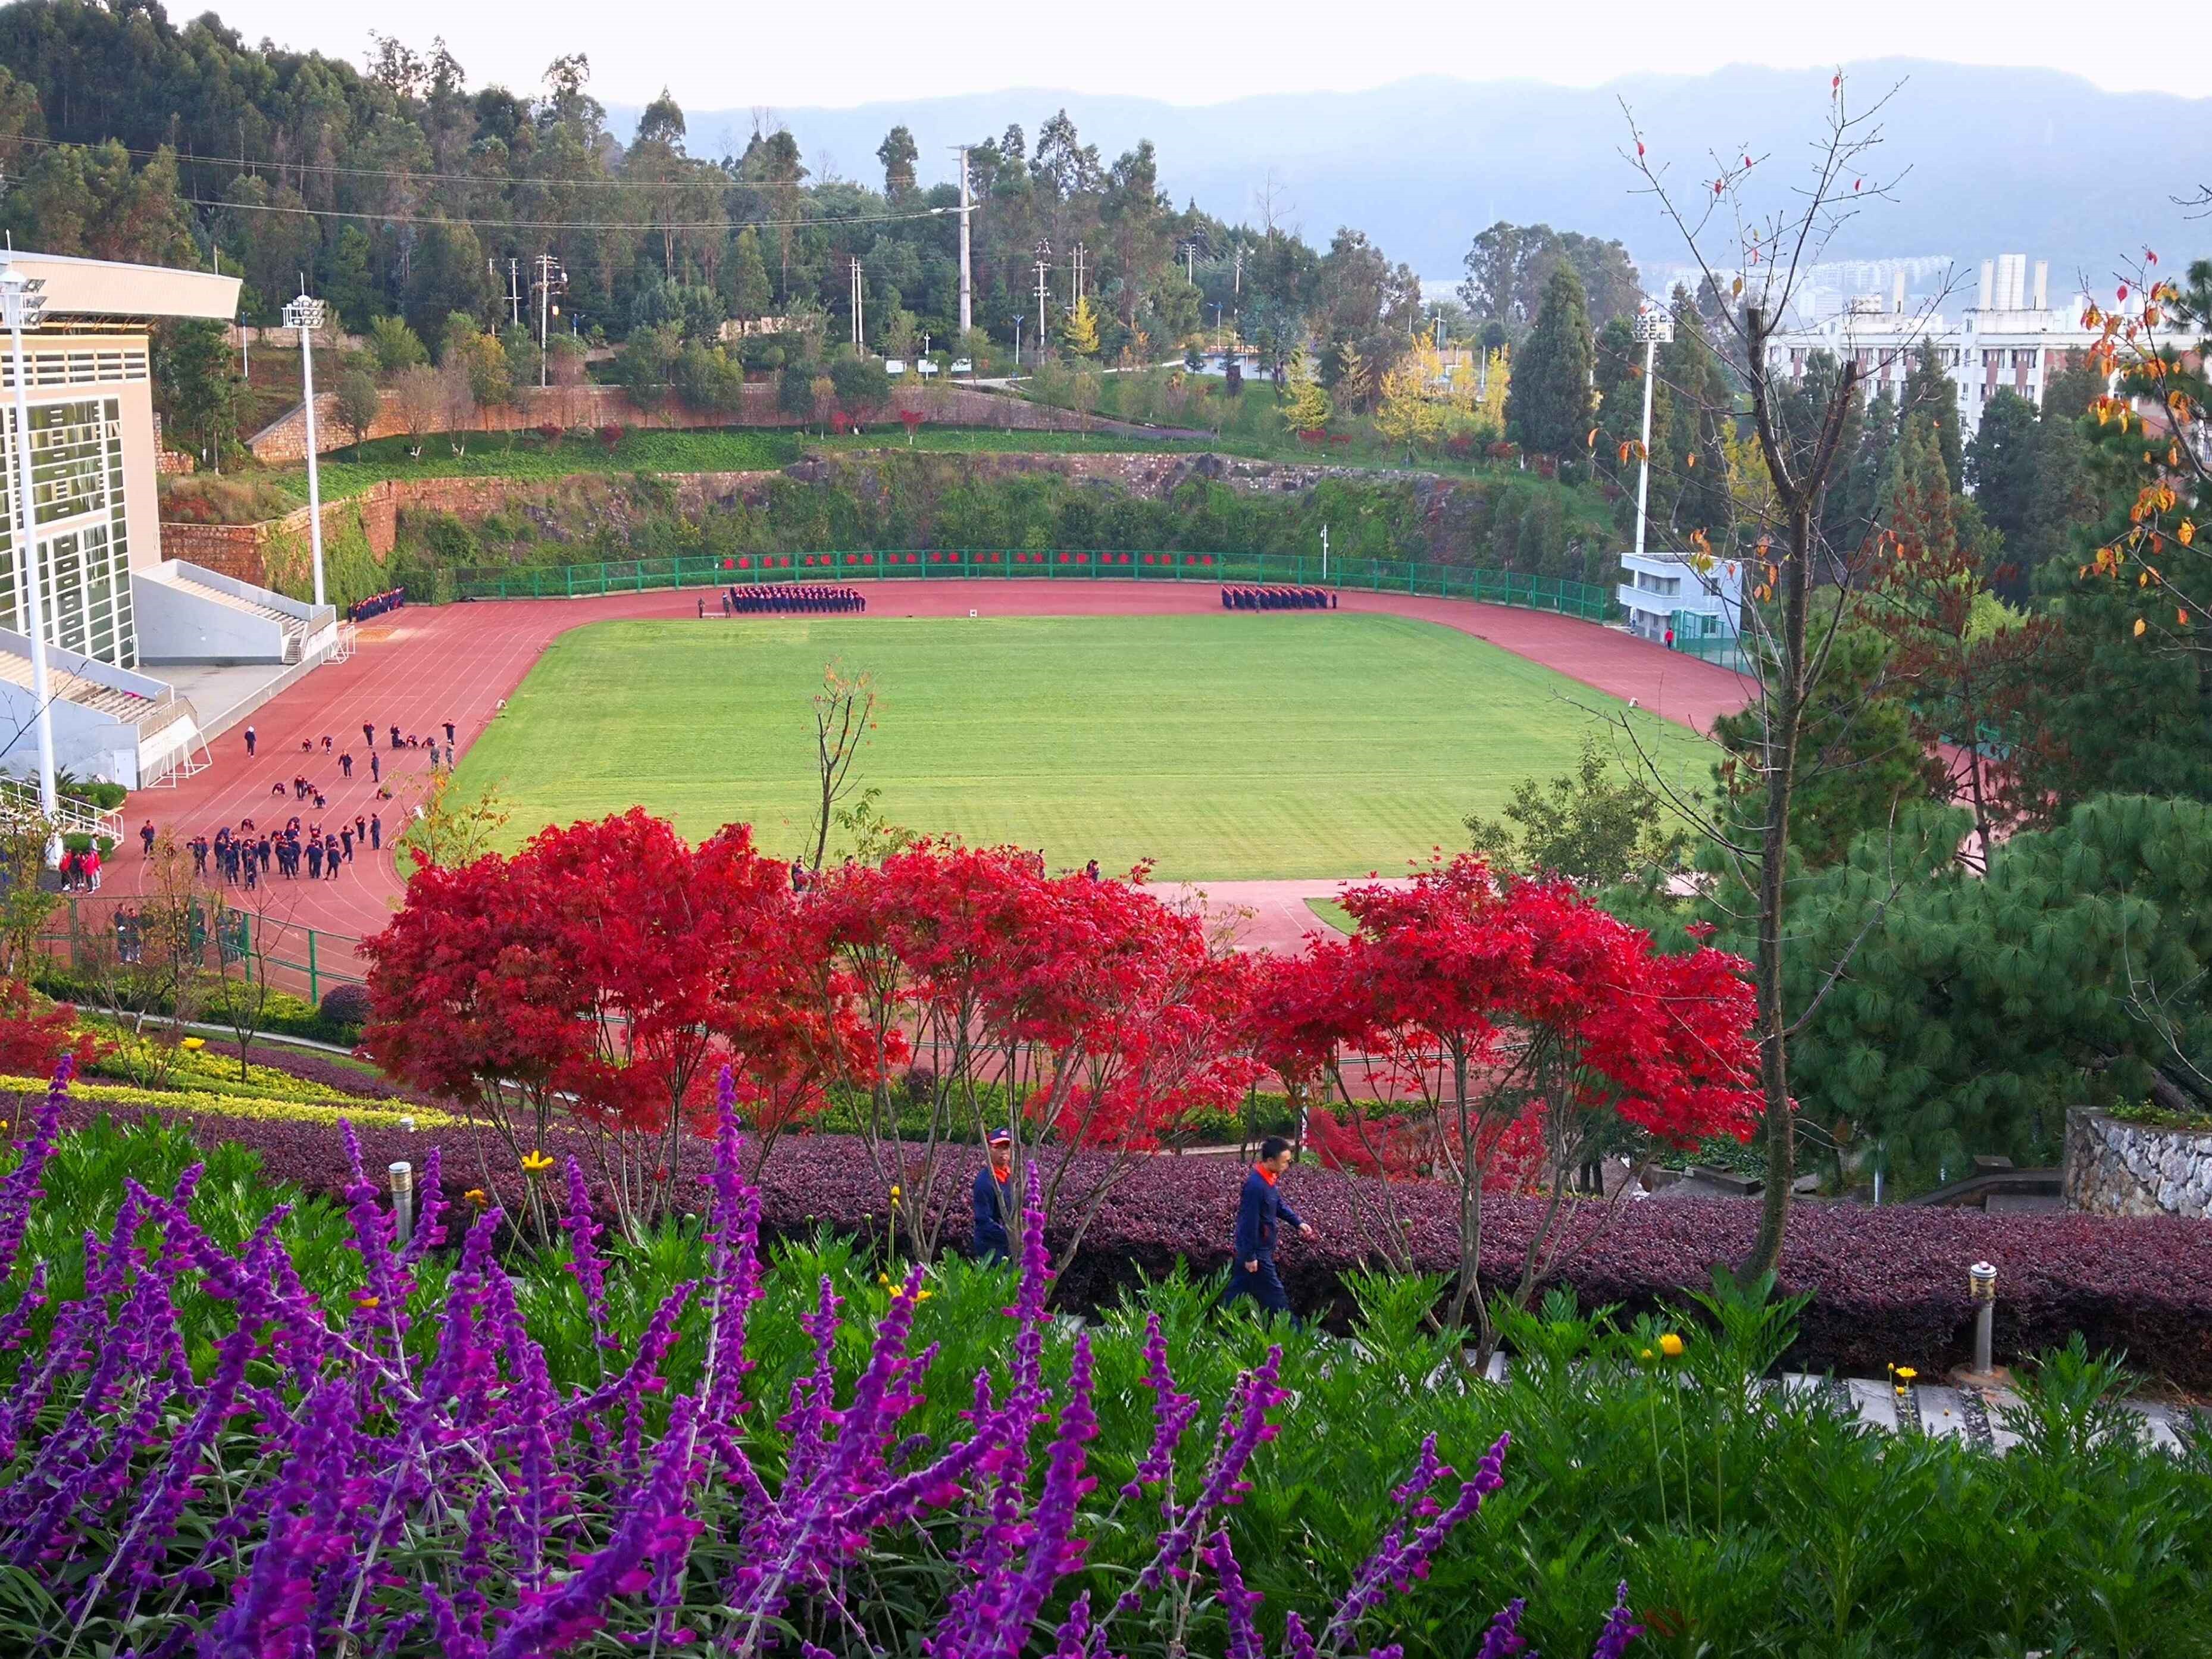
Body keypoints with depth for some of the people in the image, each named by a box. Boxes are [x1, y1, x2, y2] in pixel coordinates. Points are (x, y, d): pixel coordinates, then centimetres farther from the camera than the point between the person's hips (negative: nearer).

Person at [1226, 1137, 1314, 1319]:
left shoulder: (1269, 1179, 3)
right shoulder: (1256, 1185, -27)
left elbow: (1280, 1205, 18)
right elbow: (1249, 1222, -25)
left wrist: (1299, 1223, 6)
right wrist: (1250, 1256, -20)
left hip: (1256, 1248, 10)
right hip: (1257, 1250, -9)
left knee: (1238, 1289, 15)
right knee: (1274, 1295, 1)